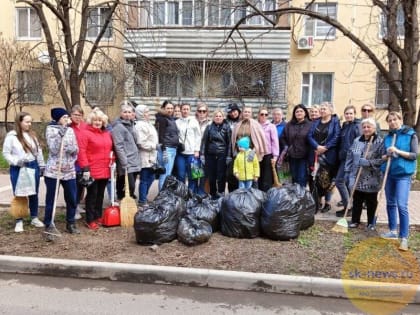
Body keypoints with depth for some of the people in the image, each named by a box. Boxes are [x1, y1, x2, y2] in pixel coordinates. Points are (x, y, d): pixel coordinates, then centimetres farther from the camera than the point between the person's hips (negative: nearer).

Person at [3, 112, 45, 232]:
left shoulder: (32, 135, 5)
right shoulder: (11, 136, -9)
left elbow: (39, 151, 11)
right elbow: (6, 153, -6)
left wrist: (42, 166, 10)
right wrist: (17, 161, -20)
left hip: (33, 167, 4)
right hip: (17, 169, -4)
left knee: (34, 194, 12)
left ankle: (34, 218, 26)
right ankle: (19, 221, 15)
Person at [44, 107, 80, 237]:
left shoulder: (70, 130, 10)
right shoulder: (50, 129, -2)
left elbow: (76, 150, 8)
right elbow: (53, 150, -12)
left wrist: (73, 149, -14)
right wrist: (60, 135, -20)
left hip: (69, 170, 4)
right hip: (53, 170, -4)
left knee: (72, 199, 9)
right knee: (51, 200, 1)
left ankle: (71, 223, 26)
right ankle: (49, 226, 10)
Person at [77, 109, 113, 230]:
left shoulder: (107, 133, 13)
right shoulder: (86, 133, -8)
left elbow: (110, 149, 23)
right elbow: (81, 152, -14)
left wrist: (112, 161, 10)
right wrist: (85, 168, -18)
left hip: (105, 170, 6)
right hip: (92, 170, -6)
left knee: (100, 195, 15)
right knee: (92, 195, 1)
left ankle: (98, 216, 27)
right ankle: (90, 220, 9)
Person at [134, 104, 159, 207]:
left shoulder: (148, 124, 17)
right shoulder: (140, 125, -15)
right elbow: (141, 143, -22)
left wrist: (156, 146, 16)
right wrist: (154, 146, -17)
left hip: (151, 157, 10)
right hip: (145, 157, -10)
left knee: (151, 178, 16)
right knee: (144, 179, -1)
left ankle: (144, 198, 29)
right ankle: (142, 201, 9)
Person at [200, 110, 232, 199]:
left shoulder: (226, 127, 5)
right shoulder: (209, 127, 9)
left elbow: (229, 142, 0)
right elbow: (204, 141, 7)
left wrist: (229, 156, -7)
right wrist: (202, 154, 0)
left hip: (222, 155, -2)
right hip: (210, 155, 2)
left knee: (221, 175, -3)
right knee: (211, 176, 6)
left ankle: (221, 193, 4)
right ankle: (213, 194, 17)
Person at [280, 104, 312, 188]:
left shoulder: (310, 125, -4)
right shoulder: (289, 125, 8)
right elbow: (283, 138, 15)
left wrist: (310, 152, -11)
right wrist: (286, 147, 3)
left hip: (304, 156, -4)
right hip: (292, 156, 4)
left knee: (302, 178, -3)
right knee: (294, 178, 13)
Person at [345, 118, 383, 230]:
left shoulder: (380, 142, -8)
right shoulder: (356, 140, 8)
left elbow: (382, 159, -15)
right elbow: (349, 157, 11)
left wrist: (368, 162, -24)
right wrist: (347, 171, 8)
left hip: (372, 179, -4)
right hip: (357, 178, 4)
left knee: (371, 202, 10)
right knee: (356, 201, 13)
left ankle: (371, 223, 24)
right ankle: (355, 221, 25)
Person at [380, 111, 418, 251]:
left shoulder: (411, 135, -4)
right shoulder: (387, 137, 10)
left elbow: (415, 155, -8)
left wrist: (398, 151, -20)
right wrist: (386, 155, -9)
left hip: (403, 174, -5)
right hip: (389, 173, 6)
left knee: (402, 206, -12)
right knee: (390, 203, 13)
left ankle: (404, 238, -5)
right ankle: (393, 231, 26)